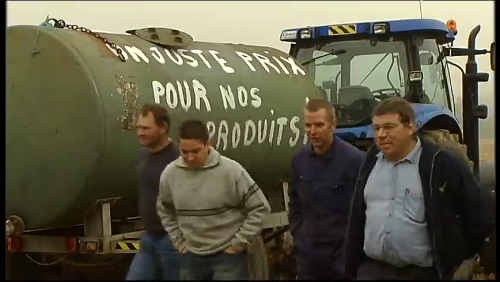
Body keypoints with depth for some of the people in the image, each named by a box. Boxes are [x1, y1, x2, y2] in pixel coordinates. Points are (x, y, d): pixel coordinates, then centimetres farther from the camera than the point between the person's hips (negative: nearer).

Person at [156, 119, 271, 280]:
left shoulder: (231, 170, -16)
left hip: (228, 256, -4)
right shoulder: (169, 174, -4)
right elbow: (165, 211, 16)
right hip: (192, 257, 4)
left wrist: (238, 244, -9)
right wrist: (179, 242, 9)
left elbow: (260, 208, -9)